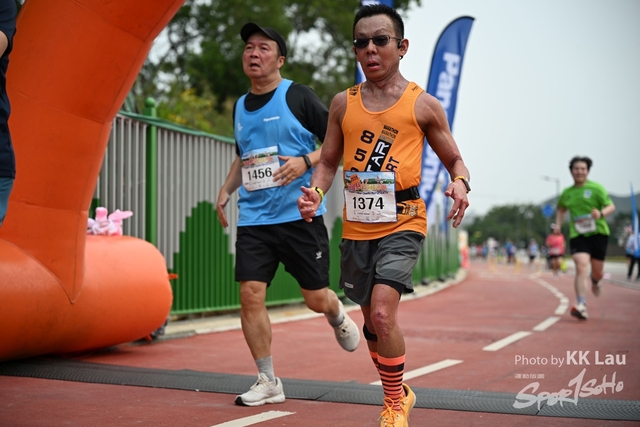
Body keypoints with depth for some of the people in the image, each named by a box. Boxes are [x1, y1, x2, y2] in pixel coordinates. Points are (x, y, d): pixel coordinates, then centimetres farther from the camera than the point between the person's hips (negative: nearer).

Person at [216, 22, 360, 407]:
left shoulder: (298, 97, -4)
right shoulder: (240, 107, 13)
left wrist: (306, 161, -19)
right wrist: (226, 189, 12)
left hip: (300, 215, -4)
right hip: (253, 219, 5)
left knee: (316, 298, 3)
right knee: (251, 295, -6)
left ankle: (338, 317, 41)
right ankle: (268, 382, 5)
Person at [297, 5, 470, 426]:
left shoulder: (423, 105, -1)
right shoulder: (343, 103, 8)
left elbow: (454, 160, 7)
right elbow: (329, 161, 14)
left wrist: (461, 183, -16)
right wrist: (316, 192, -7)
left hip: (402, 222, -4)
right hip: (356, 226, 4)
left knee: (382, 313, -20)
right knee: (372, 320, 15)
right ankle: (399, 393, 40)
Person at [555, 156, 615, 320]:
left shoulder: (596, 188, -3)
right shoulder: (567, 193, 8)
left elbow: (611, 206, -7)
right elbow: (561, 209, 27)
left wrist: (601, 213, -28)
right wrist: (558, 225, 11)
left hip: (598, 233, -1)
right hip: (577, 235, 1)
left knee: (597, 271, 9)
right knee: (581, 267, -20)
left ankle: (595, 282, 49)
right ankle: (581, 305, -27)